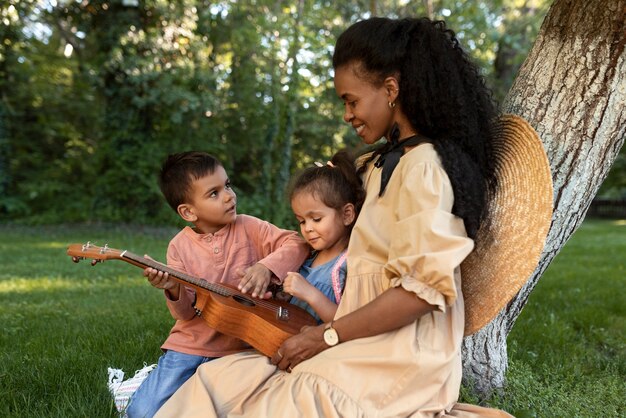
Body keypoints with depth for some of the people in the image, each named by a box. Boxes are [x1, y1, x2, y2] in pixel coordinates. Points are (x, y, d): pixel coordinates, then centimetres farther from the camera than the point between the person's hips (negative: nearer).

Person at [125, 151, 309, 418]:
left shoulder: (249, 228, -2)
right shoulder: (180, 246, -3)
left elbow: (296, 244, -9)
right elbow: (186, 312, -4)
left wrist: (266, 267, -24)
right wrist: (174, 290, -26)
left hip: (240, 347, 0)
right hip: (190, 346, 0)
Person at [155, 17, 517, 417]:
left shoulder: (423, 168, -13)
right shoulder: (385, 163, 16)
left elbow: (423, 287, -20)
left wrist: (327, 336, -16)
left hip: (400, 361, -9)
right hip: (373, 347, 9)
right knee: (220, 380, -3)